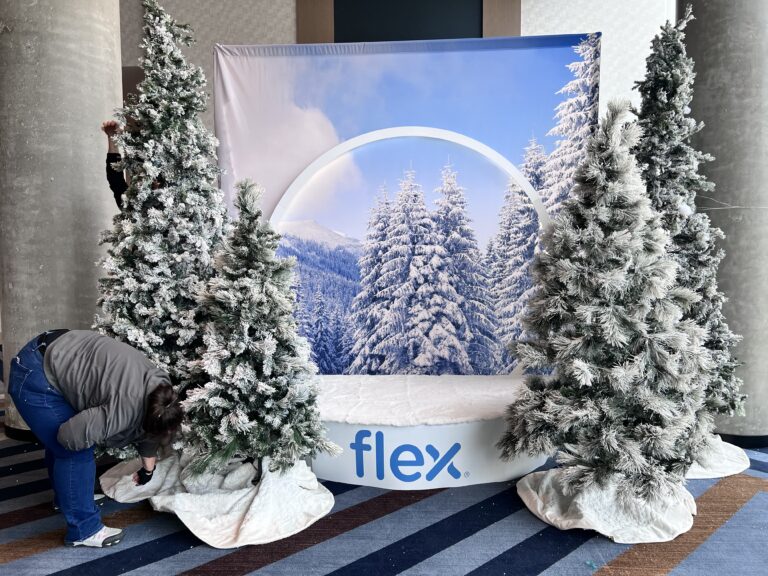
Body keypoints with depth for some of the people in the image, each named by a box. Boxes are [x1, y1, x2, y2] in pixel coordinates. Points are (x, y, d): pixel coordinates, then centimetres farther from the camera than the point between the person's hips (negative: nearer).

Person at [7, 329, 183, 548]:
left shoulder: (160, 388, 0)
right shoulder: (126, 409, -28)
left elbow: (147, 433, 16)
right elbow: (71, 435, -21)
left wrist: (147, 470, 29)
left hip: (52, 359, 9)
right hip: (34, 375, -9)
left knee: (57, 442, 24)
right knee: (74, 453, -4)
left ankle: (65, 496, 45)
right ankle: (83, 530, 9)